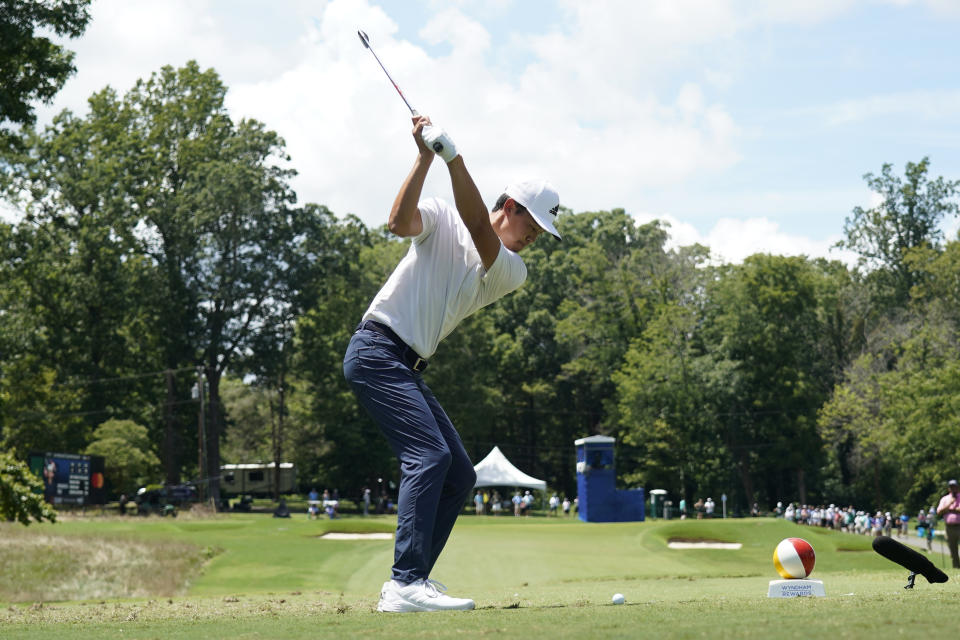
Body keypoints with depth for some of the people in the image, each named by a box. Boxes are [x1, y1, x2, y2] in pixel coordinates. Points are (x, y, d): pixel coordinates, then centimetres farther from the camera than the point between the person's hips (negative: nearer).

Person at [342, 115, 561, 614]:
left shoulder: (511, 273, 12)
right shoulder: (440, 221, 2)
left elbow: (479, 228, -7)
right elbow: (400, 222, -20)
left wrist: (453, 156, -19)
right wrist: (425, 157, -24)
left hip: (409, 368, 8)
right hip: (377, 347, -8)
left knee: (459, 475, 5)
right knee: (429, 453, -22)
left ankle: (409, 583, 8)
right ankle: (406, 585, -30)